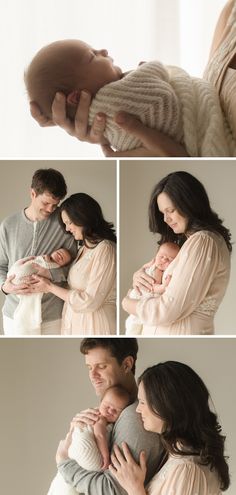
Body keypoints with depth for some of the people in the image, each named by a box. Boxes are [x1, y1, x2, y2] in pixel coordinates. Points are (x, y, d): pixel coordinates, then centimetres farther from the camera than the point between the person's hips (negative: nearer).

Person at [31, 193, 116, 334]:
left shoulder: (105, 250, -16)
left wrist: (50, 287, -11)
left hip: (94, 324, -8)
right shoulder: (84, 249, 12)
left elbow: (90, 301, -19)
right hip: (75, 322, 8)